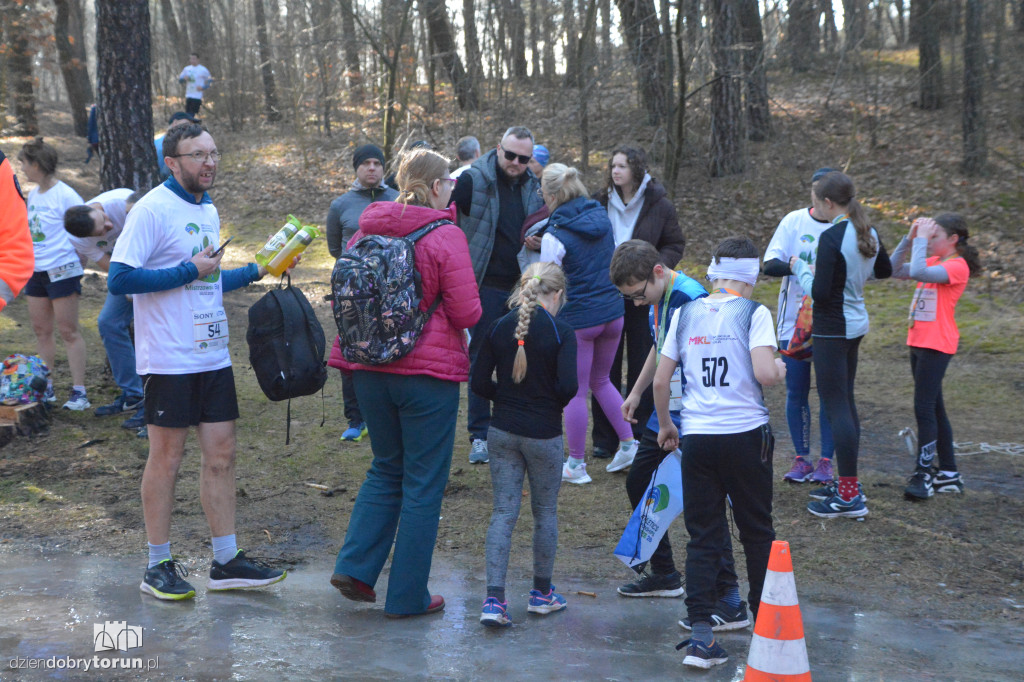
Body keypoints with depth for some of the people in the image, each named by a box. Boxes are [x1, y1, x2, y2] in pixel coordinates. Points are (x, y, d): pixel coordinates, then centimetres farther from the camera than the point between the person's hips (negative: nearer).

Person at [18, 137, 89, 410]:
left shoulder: (65, 196, -12)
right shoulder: (33, 194, 12)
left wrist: (79, 265, -7)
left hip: (61, 271, -8)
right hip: (36, 272, 8)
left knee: (68, 331, -5)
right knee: (41, 330, 11)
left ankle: (79, 393, -2)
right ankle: (46, 389, 19)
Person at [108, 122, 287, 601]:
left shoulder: (208, 210, 15)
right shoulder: (152, 209, -11)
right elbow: (119, 279, -18)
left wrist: (256, 272, 14)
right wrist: (189, 271, -17)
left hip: (213, 356, 7)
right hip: (169, 359, -7)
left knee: (221, 455, 8)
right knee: (166, 458, 1)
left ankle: (226, 561, 16)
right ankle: (158, 567, 12)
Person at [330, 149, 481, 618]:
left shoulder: (366, 231, 4)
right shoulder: (445, 236, -13)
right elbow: (467, 314, -14)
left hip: (370, 369, 6)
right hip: (429, 372, -5)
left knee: (386, 469, 22)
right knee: (424, 483, 6)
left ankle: (354, 566, 12)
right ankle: (408, 596, 10)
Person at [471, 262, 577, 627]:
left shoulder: (499, 328, 0)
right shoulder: (561, 332, -11)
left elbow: (478, 382, -1)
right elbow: (568, 385, -19)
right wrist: (553, 404, 2)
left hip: (502, 431, 3)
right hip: (544, 434, -3)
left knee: (503, 512, 6)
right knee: (545, 512, 14)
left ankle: (494, 599, -4)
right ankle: (542, 593, 27)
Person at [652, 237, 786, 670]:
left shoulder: (686, 313, 6)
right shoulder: (753, 313, -6)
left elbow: (660, 381, 7)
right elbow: (765, 374, -18)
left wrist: (665, 426, 21)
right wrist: (781, 370, 5)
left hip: (696, 436, 2)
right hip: (746, 435, -2)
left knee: (702, 537, 5)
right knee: (757, 532, 15)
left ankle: (701, 635, -3)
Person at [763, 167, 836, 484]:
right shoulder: (794, 221, 0)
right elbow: (769, 264, -8)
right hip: (795, 321, 1)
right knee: (796, 392, 6)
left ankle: (825, 461, 14)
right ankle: (801, 458, 19)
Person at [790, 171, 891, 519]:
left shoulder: (832, 238, -20)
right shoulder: (867, 233, 7)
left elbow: (820, 293, -21)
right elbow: (884, 271, 22)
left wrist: (800, 268, -5)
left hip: (833, 329, -9)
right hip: (856, 324, 9)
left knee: (836, 405, -5)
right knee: (845, 402, 18)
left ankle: (850, 497, -4)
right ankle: (848, 483, 26)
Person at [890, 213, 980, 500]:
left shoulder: (956, 266, -13)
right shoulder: (933, 262, 13)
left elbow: (918, 272, -28)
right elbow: (895, 270, 10)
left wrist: (922, 239, -18)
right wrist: (910, 238, 2)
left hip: (937, 345, -9)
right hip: (919, 343, 9)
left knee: (924, 408, -11)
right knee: (933, 409, 13)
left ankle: (924, 474, -8)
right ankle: (949, 473, 20)